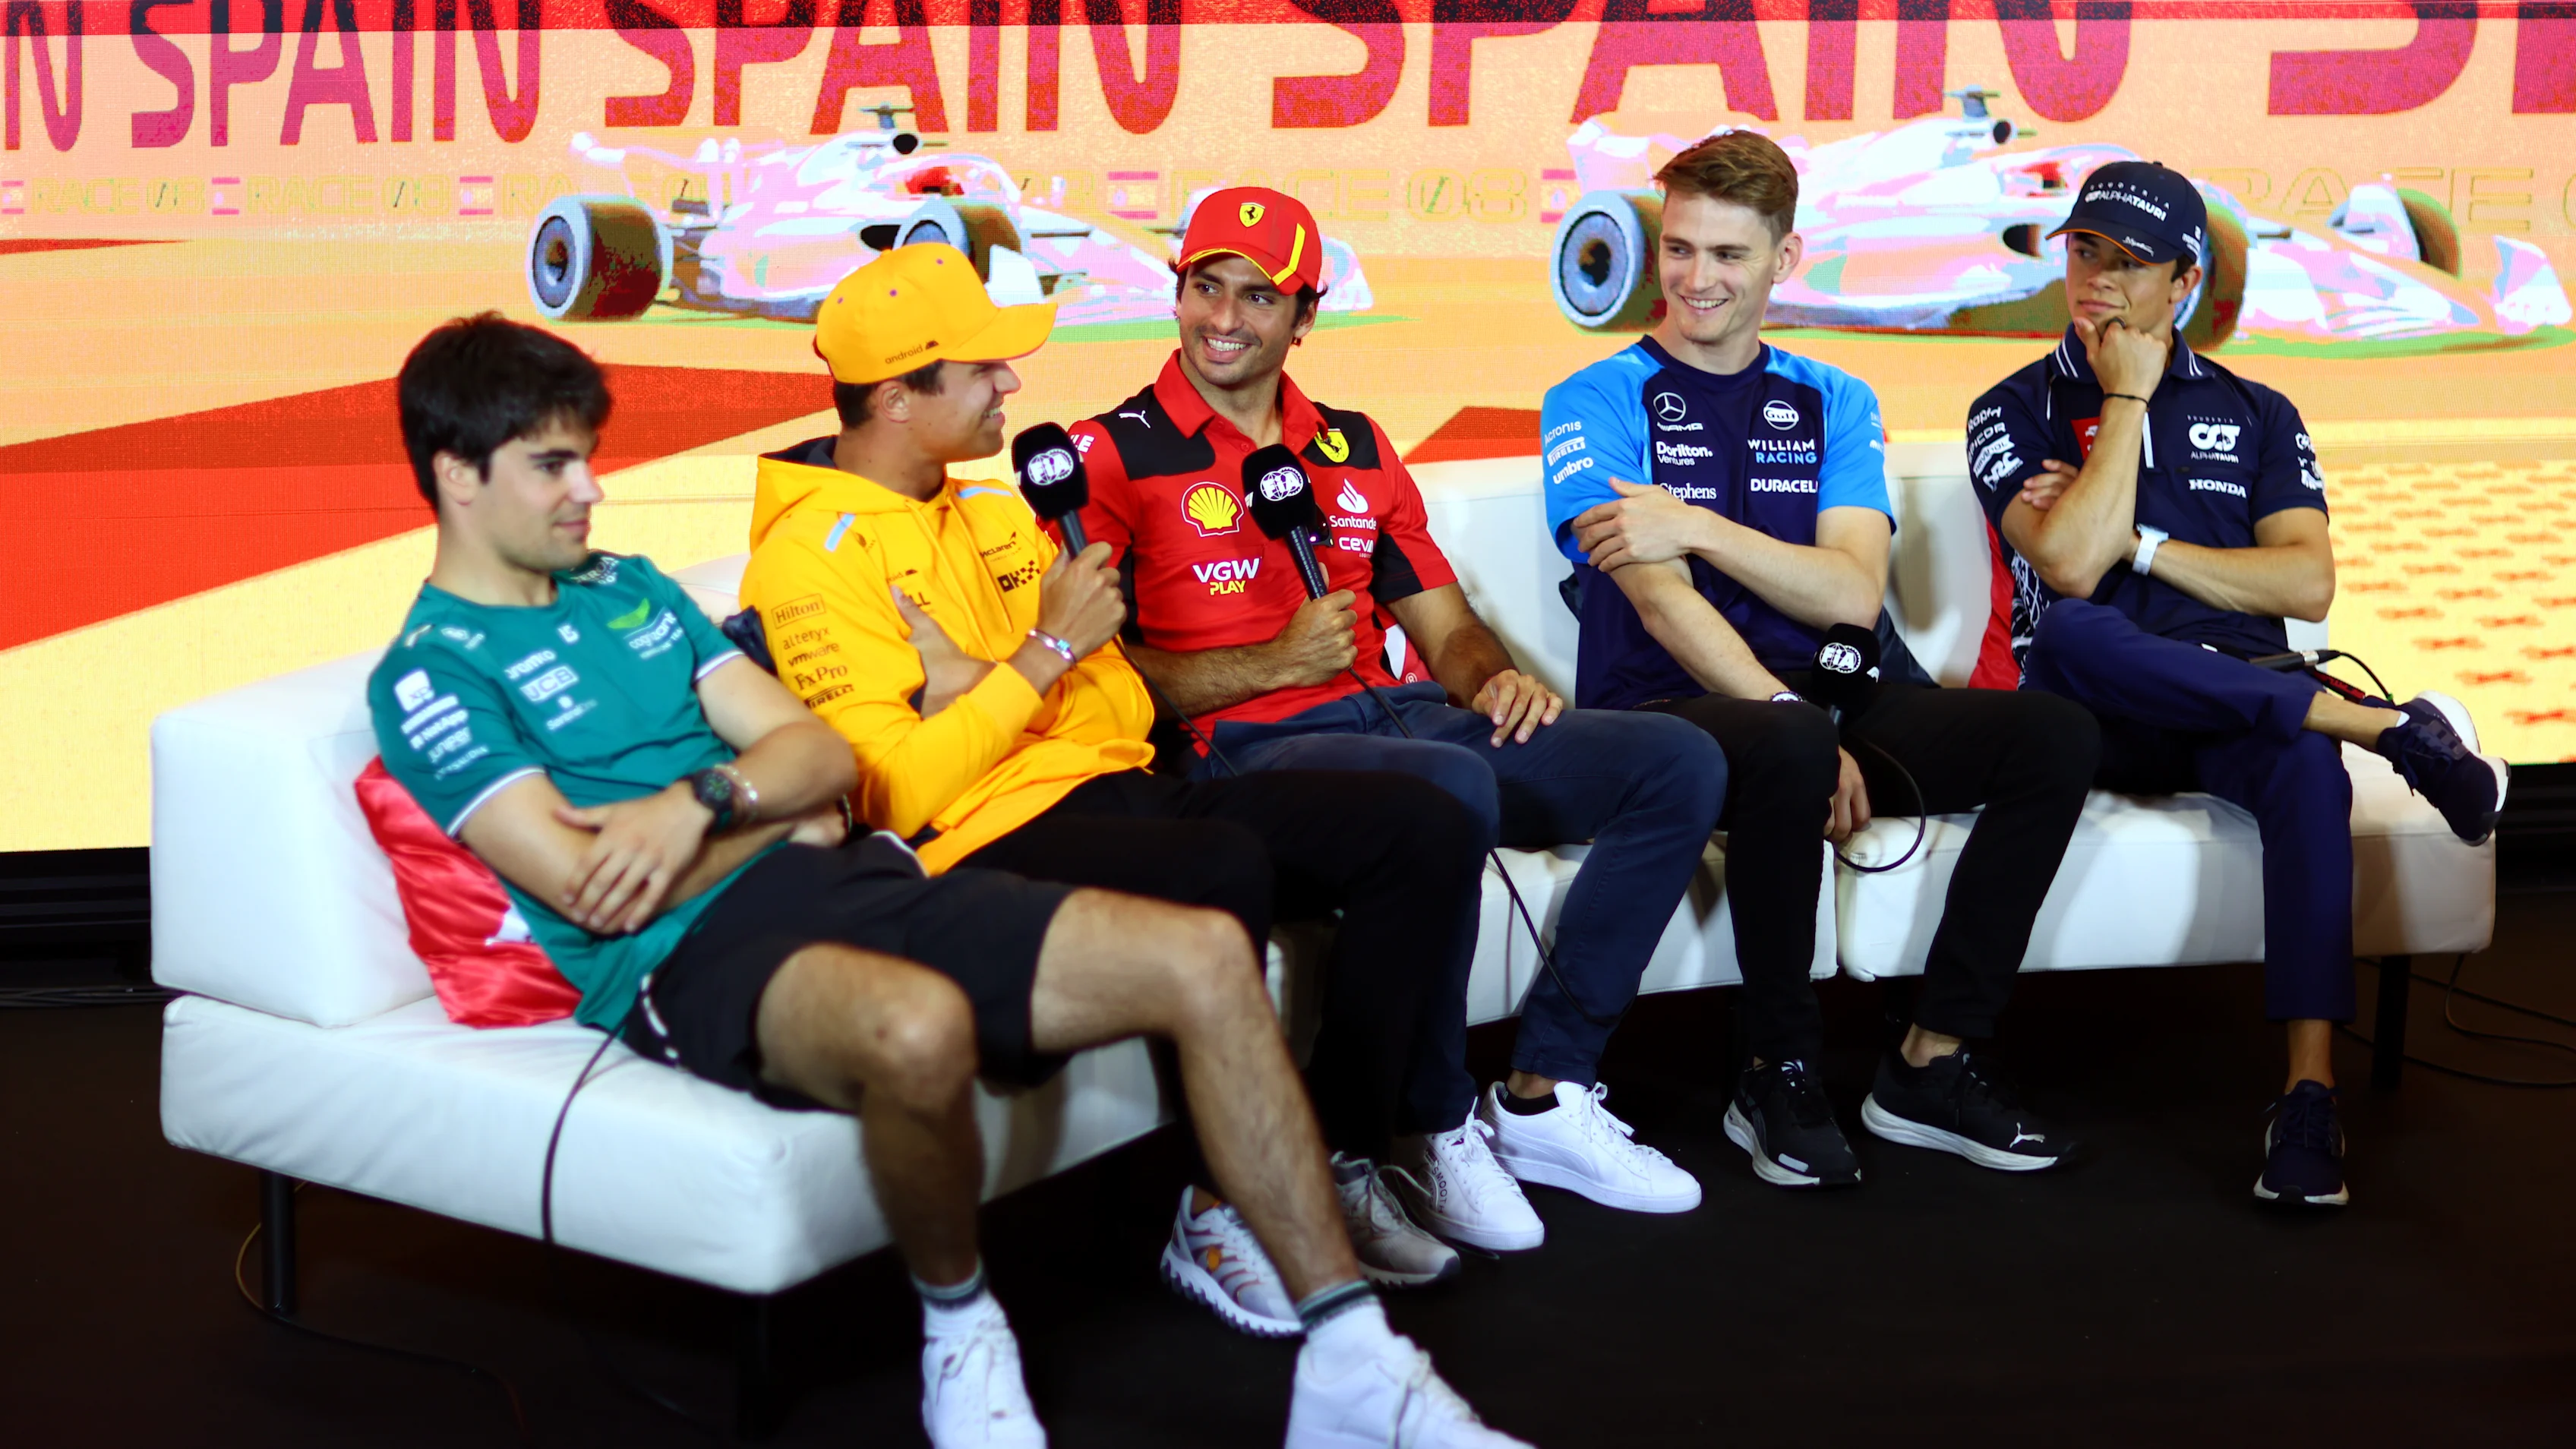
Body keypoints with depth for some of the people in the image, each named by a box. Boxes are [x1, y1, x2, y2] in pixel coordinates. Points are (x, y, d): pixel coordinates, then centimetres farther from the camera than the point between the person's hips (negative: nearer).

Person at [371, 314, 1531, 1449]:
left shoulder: (629, 588, 23)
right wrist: (776, 813, 3)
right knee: (920, 1027, -43)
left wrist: (704, 800, -7)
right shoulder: (432, 673, 2)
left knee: (1205, 956, -11)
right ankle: (958, 1329, -11)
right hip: (689, 959, -7)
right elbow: (588, 885, -11)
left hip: (847, 879, 7)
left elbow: (821, 754, 15)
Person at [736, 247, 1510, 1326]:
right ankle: (1221, 1220, -20)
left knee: (1428, 830, -9)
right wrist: (1048, 651, -11)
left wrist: (985, 688, -6)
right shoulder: (812, 556, -5)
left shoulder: (994, 511, 21)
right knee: (1226, 864, -38)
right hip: (992, 839, -8)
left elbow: (1128, 710, 14)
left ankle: (1336, 1163, -4)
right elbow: (897, 792, -16)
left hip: (1116, 790, 8)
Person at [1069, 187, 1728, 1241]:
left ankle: (1542, 1096, -6)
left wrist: (1494, 678, 1)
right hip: (1242, 751, -7)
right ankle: (1432, 1134, -19)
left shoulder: (1354, 449, 24)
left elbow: (1442, 623, 24)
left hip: (1398, 718, 7)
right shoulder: (1113, 455, 4)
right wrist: (1279, 664, -12)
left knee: (1677, 762, -9)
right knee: (1451, 787, -39)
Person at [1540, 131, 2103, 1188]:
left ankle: (1931, 1063, -10)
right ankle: (1779, 1075, -18)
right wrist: (1802, 731, -22)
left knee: (2053, 735, -15)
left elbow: (1852, 593, -2)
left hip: (1817, 701, 5)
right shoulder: (1596, 404, 1)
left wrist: (1698, 527, -14)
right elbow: (1662, 603, -12)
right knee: (1787, 748, -39)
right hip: (1667, 711, -5)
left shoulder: (1832, 404, 14)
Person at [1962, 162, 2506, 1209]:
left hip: (2238, 699, 2)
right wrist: (2127, 398, -3)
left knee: (2307, 770, -35)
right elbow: (2070, 568, -11)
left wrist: (2137, 541, -5)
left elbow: (2308, 585, 3)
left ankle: (2310, 1093, -39)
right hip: (2095, 717, -1)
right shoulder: (2016, 411, 10)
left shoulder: (2256, 414, 18)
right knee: (2070, 635, -38)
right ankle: (2388, 727, -29)